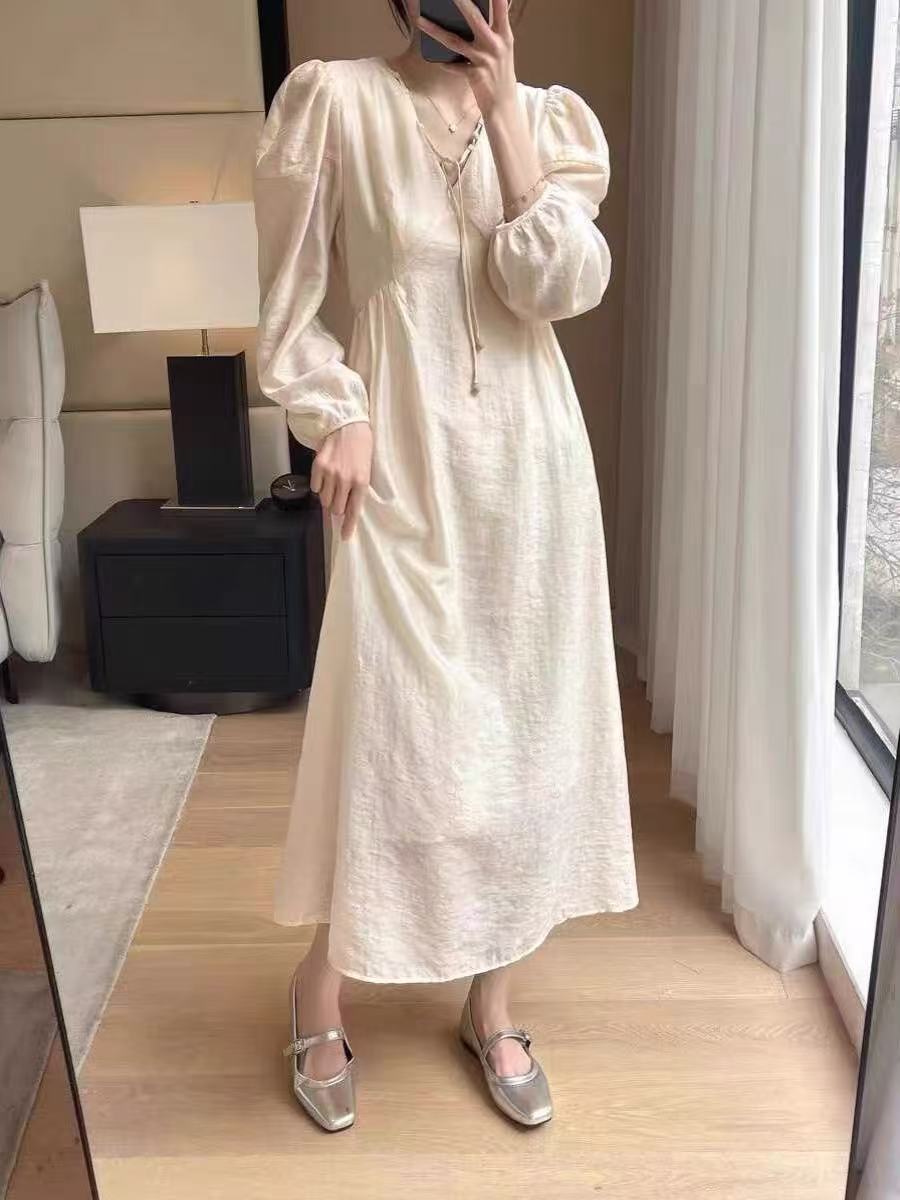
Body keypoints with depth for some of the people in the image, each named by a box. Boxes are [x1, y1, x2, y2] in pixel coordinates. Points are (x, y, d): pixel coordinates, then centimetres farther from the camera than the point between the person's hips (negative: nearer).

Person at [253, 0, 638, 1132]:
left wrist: (501, 107, -9)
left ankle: (489, 1003, 27)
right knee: (383, 730, 0)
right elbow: (290, 299, 1)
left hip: (527, 462, 3)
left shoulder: (553, 116, 7)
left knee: (518, 723, 8)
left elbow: (558, 283, -9)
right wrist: (336, 417, -10)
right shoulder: (333, 99, 0)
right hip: (403, 463, -3)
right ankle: (319, 987, 26)